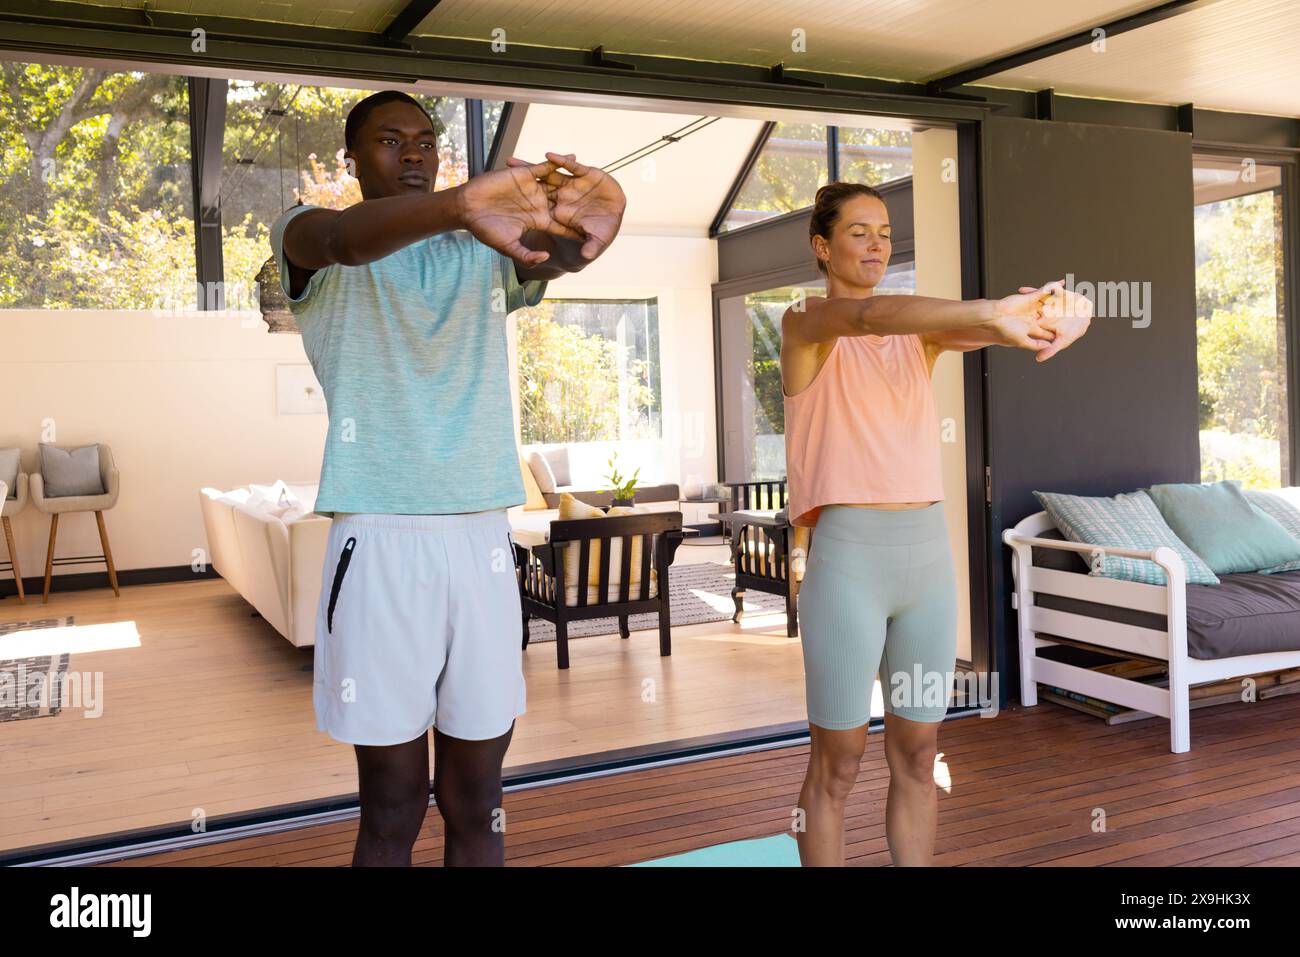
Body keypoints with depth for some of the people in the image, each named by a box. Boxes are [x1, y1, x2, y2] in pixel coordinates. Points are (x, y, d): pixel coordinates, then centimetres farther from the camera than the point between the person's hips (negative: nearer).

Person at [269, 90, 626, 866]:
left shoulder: (488, 254, 13)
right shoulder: (317, 251, 5)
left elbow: (560, 254, -8)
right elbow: (343, 236, -20)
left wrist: (594, 217, -34)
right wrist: (460, 203, -41)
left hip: (483, 538, 3)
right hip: (380, 539, -2)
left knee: (477, 807, 9)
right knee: (392, 811, 5)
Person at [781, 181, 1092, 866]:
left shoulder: (920, 330, 14)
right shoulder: (805, 324, -1)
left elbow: (980, 331, -5)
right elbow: (870, 314, -23)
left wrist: (1053, 313, -29)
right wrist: (994, 311, -36)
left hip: (929, 549, 5)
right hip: (848, 550, -5)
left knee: (917, 756, 12)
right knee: (837, 764, 3)